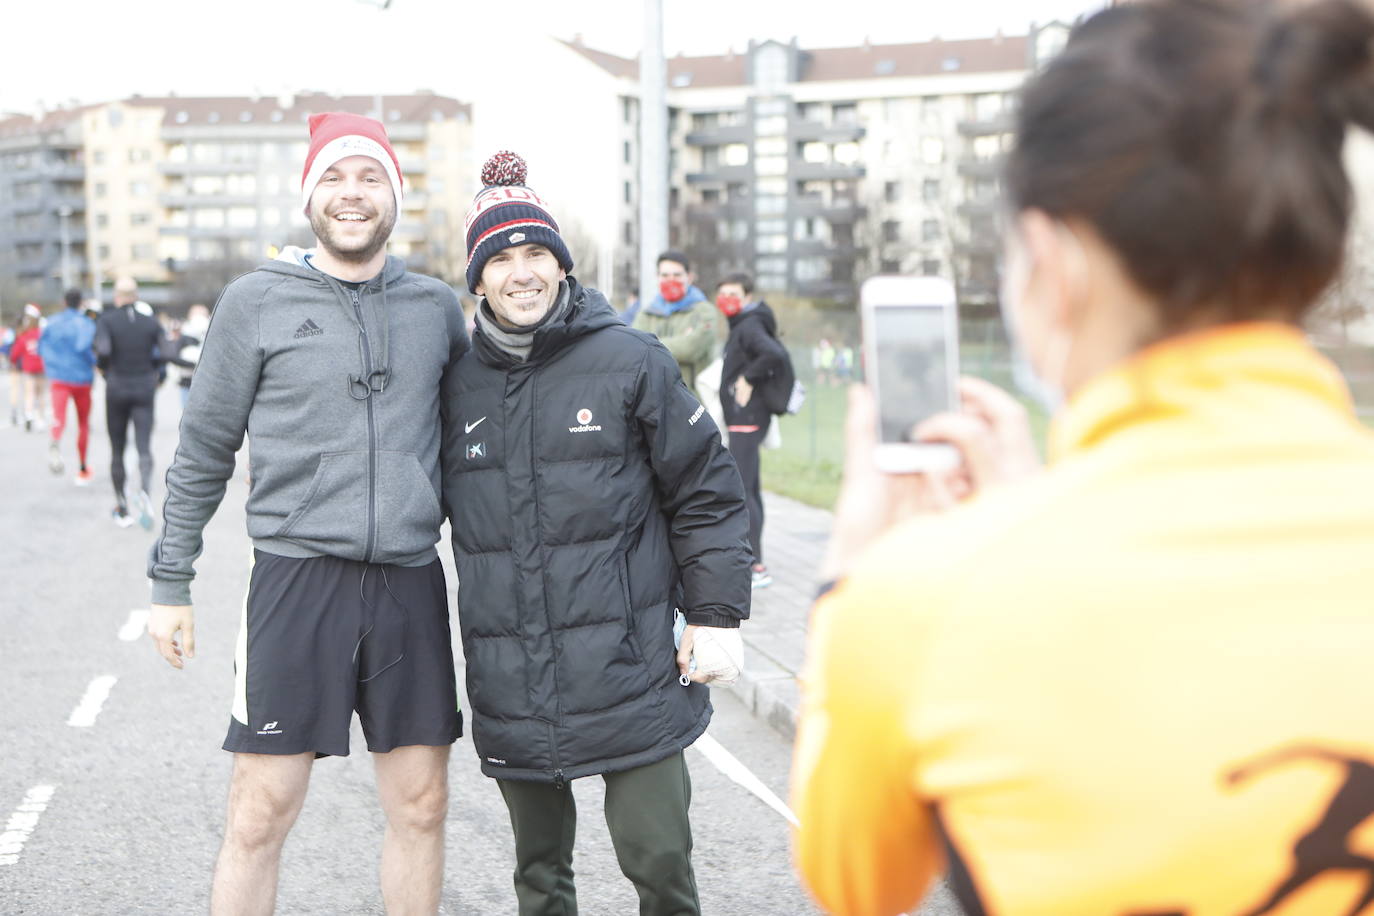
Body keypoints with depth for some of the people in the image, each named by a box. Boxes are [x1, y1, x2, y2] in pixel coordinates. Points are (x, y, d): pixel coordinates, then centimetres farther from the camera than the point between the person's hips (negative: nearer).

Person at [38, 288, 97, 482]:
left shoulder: (53, 323, 7)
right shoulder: (86, 324, -5)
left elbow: (41, 348, 14)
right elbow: (83, 346, -23)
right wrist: (94, 362, -6)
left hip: (58, 378, 1)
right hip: (81, 378, -1)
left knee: (59, 418, -17)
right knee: (83, 423, 16)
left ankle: (55, 442, -54)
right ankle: (82, 469, 23)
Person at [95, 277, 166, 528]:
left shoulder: (107, 320, -5)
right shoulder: (151, 321, 2)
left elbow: (103, 350, -21)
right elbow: (165, 352, -6)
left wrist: (103, 368, -1)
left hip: (117, 387, -1)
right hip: (145, 388, 1)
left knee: (117, 450, 11)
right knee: (144, 447, -5)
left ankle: (122, 508, 16)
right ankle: (145, 493, -33)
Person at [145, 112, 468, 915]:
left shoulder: (437, 306, 9)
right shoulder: (257, 302, 1)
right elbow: (204, 450, 6)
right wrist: (171, 581, 5)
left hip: (410, 582, 3)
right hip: (297, 577, -3)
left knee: (421, 805, 8)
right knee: (262, 814, -2)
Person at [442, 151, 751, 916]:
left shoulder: (630, 362, -3)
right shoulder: (461, 384, 8)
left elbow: (707, 493, -1)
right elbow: (448, 510, 18)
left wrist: (717, 617, -5)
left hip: (627, 672, -3)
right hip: (511, 692, 4)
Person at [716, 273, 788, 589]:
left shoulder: (749, 327, -14)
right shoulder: (740, 328, 17)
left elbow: (775, 355, -31)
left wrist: (748, 380, -20)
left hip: (746, 419, -11)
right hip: (745, 420, 11)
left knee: (738, 492, -14)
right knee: (750, 491, 15)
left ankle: (755, 566, -14)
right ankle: (751, 561, 24)